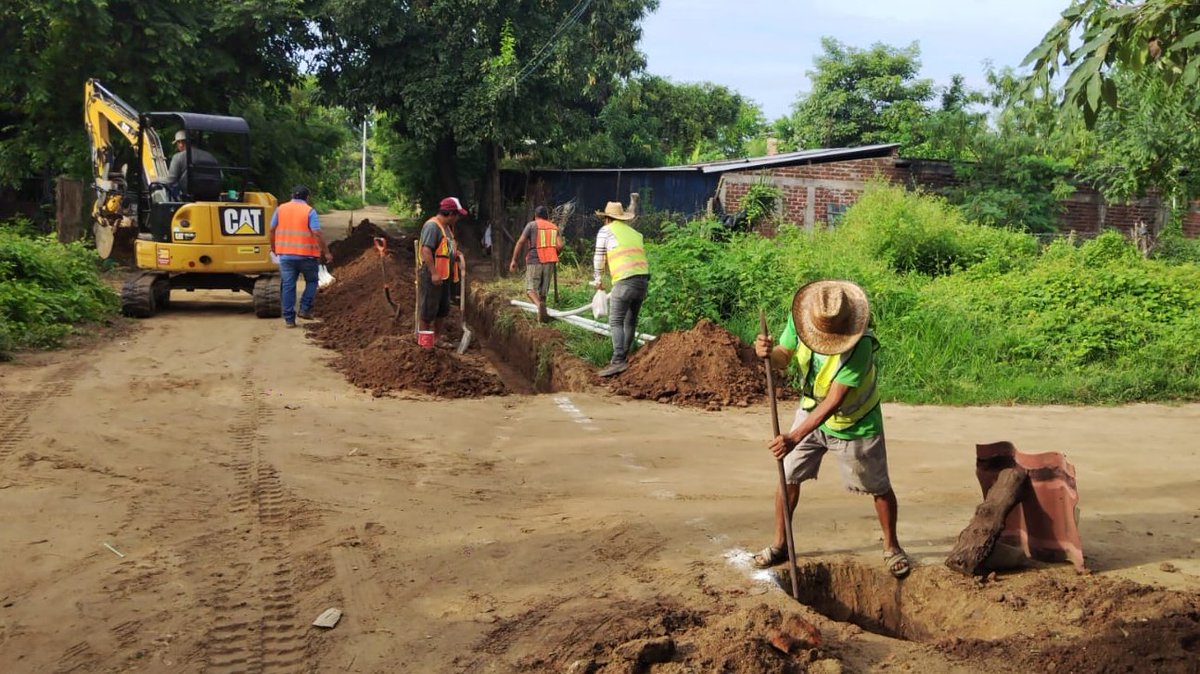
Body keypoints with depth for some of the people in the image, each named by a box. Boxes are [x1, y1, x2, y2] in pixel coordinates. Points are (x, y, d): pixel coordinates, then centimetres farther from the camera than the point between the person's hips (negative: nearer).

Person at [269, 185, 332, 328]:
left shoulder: (280, 209, 5)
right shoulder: (309, 211, -6)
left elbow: (272, 229, 8)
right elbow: (317, 233, -14)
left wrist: (273, 247, 23)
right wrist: (326, 252, -9)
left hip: (285, 254, 3)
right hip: (306, 255, -3)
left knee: (288, 285, 7)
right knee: (311, 281, 18)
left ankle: (289, 318, 8)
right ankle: (305, 309, 7)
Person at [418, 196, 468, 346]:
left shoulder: (447, 227, 14)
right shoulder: (432, 226, -17)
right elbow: (426, 250, -25)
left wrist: (459, 254, 7)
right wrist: (434, 273, -27)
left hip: (445, 276, 10)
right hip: (432, 276, -10)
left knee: (442, 310, 16)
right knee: (428, 310, -1)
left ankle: (436, 339, 27)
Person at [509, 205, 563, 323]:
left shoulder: (531, 225, 1)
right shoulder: (554, 227, 11)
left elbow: (520, 242, -6)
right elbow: (560, 245, 1)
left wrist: (514, 260, -2)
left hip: (534, 261, -4)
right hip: (549, 261, 4)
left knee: (530, 288, -3)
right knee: (543, 289, 13)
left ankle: (539, 304, -31)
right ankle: (542, 313, 16)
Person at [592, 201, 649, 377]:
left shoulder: (606, 230, 7)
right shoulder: (634, 233, 25)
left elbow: (599, 257, 11)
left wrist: (598, 279, 27)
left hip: (625, 281, -7)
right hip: (643, 278, 7)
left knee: (616, 322, -10)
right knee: (630, 321, 16)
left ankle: (618, 361, -23)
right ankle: (623, 356, 22)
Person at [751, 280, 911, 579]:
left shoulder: (860, 345, -36)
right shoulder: (799, 320, -20)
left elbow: (834, 401, -36)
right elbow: (784, 357, -5)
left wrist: (795, 437, -41)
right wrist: (768, 352, -30)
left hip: (854, 422, -4)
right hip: (811, 410, 4)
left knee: (878, 487, 8)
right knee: (788, 476, 1)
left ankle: (891, 547, 30)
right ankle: (780, 545, 17)